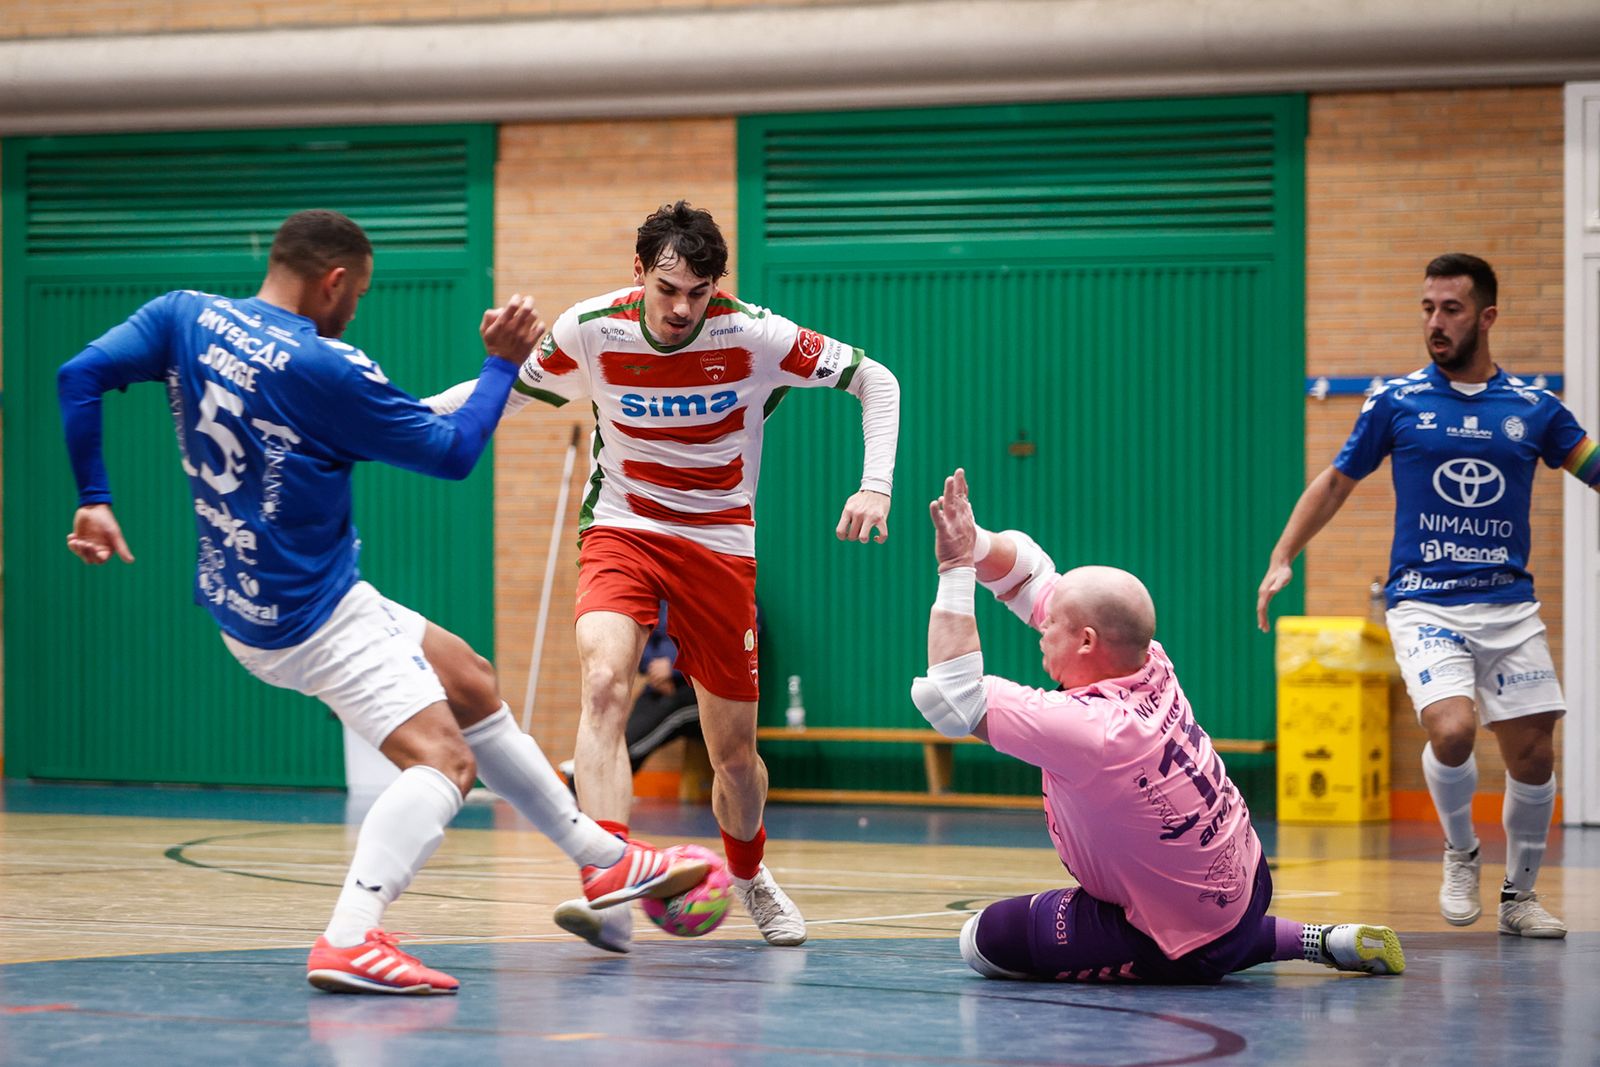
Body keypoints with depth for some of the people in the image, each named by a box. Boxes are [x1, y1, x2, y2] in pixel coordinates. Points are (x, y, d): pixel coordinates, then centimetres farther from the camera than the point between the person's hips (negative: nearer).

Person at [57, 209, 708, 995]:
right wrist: (504, 363, 3)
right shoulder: (324, 368, -19)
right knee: (444, 760, -17)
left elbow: (80, 376, -8)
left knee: (471, 682, 20)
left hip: (244, 599, 9)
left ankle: (605, 859, 28)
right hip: (311, 615, -9)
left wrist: (93, 500, 0)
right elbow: (453, 452, -10)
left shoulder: (185, 316, -1)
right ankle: (349, 940, -35)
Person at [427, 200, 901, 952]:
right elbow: (510, 388, 7)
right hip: (621, 531, 0)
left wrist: (875, 487, -17)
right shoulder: (591, 331, -12)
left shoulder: (753, 336, -15)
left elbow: (874, 380, -5)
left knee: (734, 752, 5)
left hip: (719, 545, 0)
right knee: (604, 677, -30)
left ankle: (748, 875, 38)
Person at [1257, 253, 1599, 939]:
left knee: (1533, 755, 1)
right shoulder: (1398, 402, 4)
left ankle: (1519, 894, 22)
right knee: (1452, 729, -24)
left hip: (1509, 606, 2)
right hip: (1425, 604, -2)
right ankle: (1460, 853, 5)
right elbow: (1336, 482, 12)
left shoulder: (1532, 407, 5)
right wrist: (1281, 560, 6)